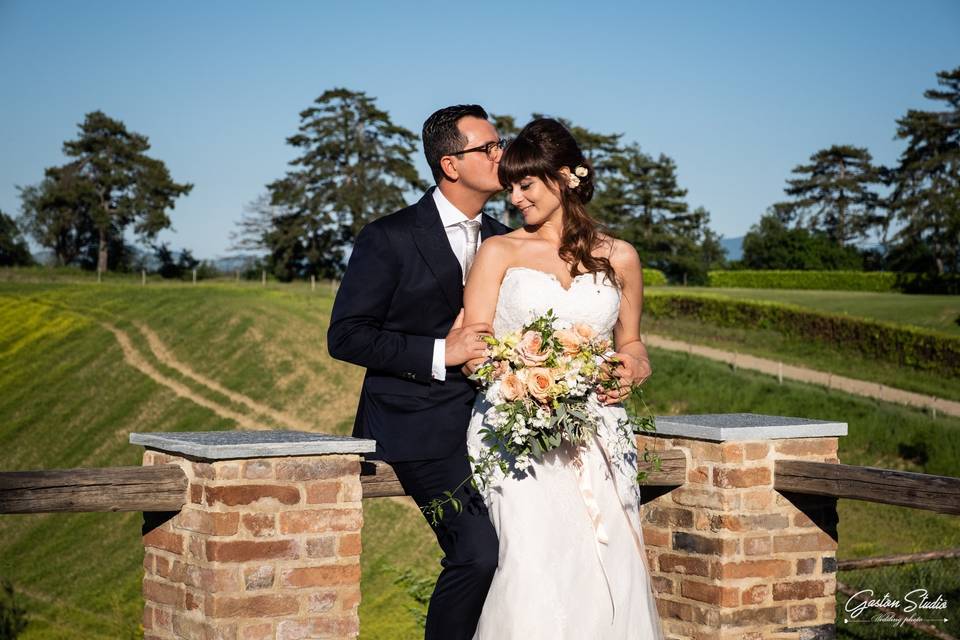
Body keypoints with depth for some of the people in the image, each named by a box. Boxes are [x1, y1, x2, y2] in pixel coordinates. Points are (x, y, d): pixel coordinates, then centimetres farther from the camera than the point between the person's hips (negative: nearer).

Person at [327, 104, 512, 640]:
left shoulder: (502, 240, 13)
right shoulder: (390, 238, -6)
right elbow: (345, 336, -9)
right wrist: (440, 354, -16)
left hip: (486, 419, 6)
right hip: (422, 425, -6)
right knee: (478, 552, -22)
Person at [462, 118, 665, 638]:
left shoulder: (619, 258, 14)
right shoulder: (499, 252, 8)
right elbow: (473, 350, 1)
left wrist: (631, 367, 1)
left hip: (597, 434, 2)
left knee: (613, 570, -13)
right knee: (534, 567, -21)